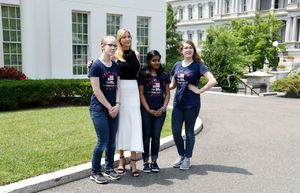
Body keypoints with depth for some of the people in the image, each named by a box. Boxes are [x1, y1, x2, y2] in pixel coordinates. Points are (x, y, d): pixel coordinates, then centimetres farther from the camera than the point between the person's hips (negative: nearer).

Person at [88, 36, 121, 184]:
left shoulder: (116, 66, 10)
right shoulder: (96, 65, -9)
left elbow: (117, 87, 9)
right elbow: (96, 90, -13)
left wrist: (117, 104, -6)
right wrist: (109, 107, -11)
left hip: (113, 108, 6)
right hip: (99, 109, -6)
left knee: (112, 141, 9)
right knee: (103, 141, -4)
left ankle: (109, 169, 24)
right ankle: (95, 172, 12)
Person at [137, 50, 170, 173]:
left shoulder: (164, 75, 8)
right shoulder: (143, 74, -2)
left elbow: (167, 93, 10)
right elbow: (141, 93, -5)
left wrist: (164, 107, -4)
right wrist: (148, 110, -10)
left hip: (160, 111, 3)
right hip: (146, 110, -3)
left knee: (156, 136, 7)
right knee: (146, 136, 4)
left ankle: (154, 161, 19)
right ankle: (146, 162, 15)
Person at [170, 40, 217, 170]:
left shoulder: (198, 65, -6)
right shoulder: (177, 65, 9)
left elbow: (213, 81, -16)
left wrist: (199, 91, -14)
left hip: (192, 104, -4)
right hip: (177, 103, 5)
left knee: (189, 132, 7)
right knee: (175, 131, 6)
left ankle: (187, 159, 23)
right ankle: (181, 155, 29)